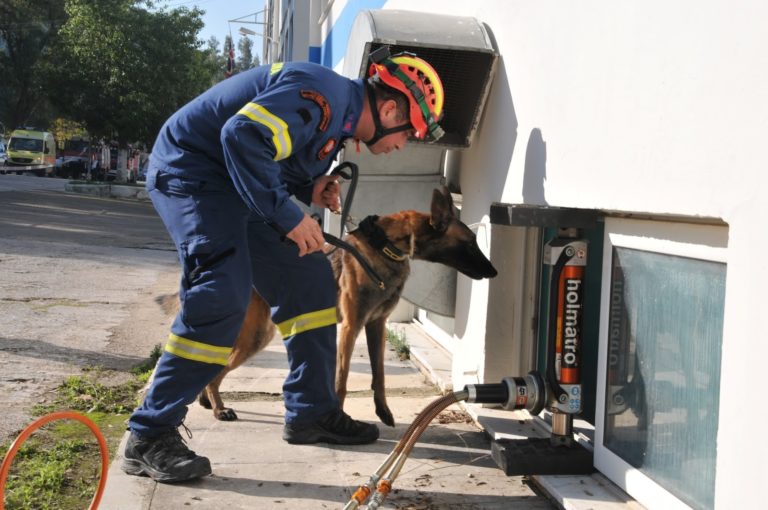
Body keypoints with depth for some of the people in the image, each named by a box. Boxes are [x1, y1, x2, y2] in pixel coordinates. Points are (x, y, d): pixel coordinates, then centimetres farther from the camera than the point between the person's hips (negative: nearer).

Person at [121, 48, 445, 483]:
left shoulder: (337, 118, 12)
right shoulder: (325, 93, -21)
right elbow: (243, 136, -34)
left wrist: (311, 189, -1)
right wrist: (288, 216, -28)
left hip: (236, 186, 11)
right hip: (193, 172, -11)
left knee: (310, 283, 8)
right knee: (222, 297, -24)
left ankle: (312, 414, 16)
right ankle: (150, 437, -16)